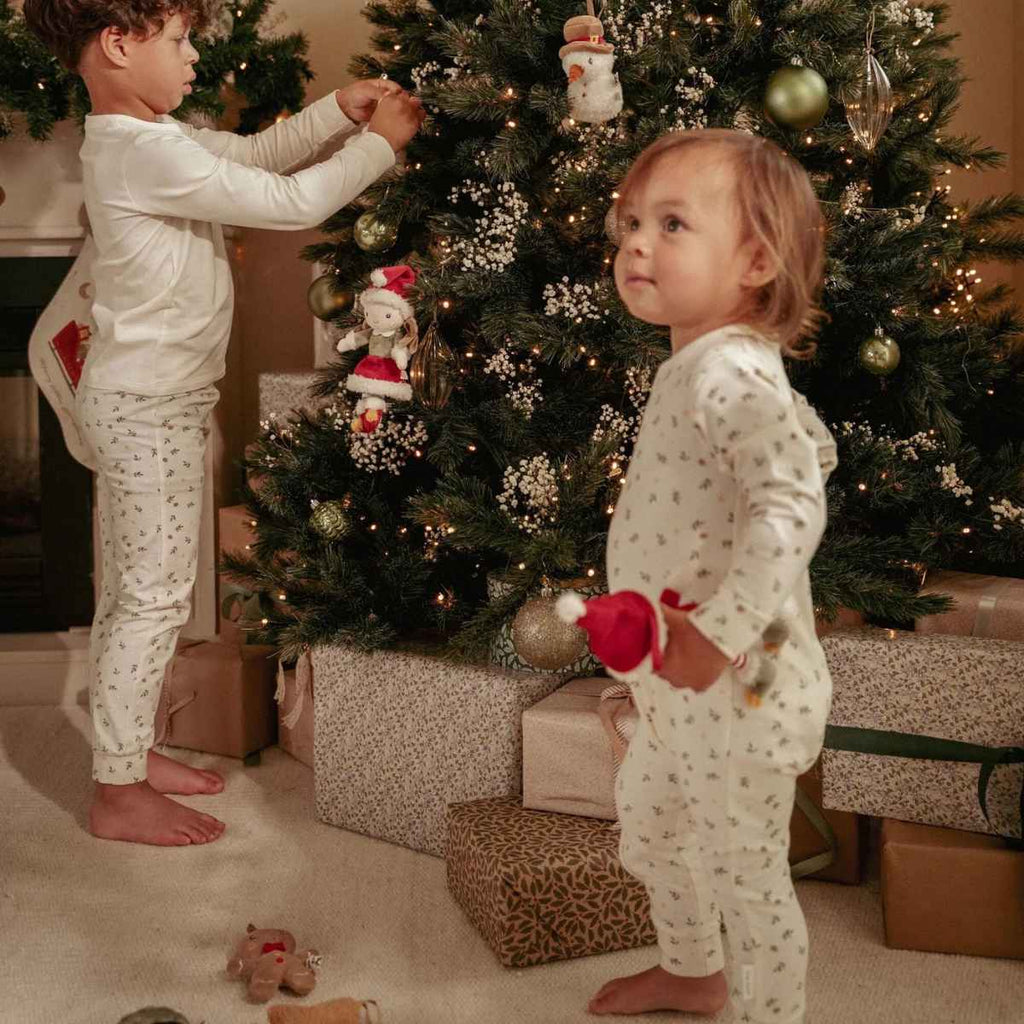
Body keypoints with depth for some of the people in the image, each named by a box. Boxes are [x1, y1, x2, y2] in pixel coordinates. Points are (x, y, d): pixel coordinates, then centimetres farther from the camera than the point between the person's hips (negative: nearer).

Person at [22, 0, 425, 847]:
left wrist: (340, 109, 5)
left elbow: (256, 153, 18)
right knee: (156, 595, -2)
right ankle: (119, 795, 8)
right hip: (149, 405, -10)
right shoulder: (148, 155, -23)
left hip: (145, 400, 10)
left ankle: (127, 751, 30)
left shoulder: (145, 138, 9)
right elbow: (292, 203, -22)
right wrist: (380, 143, -9)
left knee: (137, 588, 17)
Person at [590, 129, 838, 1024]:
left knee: (746, 876, 3)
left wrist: (723, 628, -35)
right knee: (648, 816, 28)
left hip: (735, 694, -11)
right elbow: (812, 446, 21)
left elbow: (792, 505, -36)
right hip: (685, 691, 11)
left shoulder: (726, 372, -24)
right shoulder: (720, 364, 7)